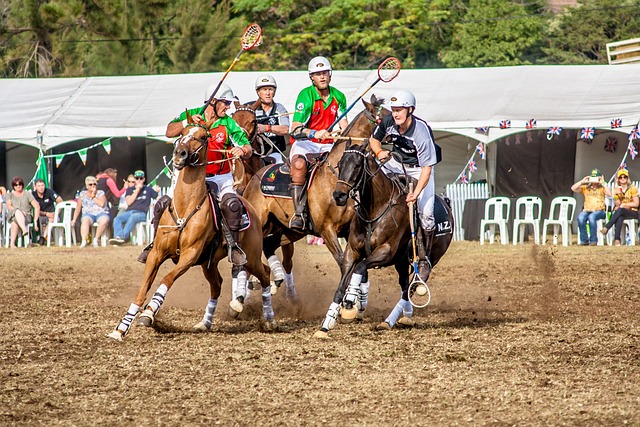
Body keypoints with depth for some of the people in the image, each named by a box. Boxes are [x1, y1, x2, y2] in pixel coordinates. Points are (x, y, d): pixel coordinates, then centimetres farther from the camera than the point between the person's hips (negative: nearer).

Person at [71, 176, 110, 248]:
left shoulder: (101, 193, 8)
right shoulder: (82, 194, 14)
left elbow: (102, 204, -10)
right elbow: (78, 208, 16)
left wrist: (93, 196, -6)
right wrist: (74, 219, 9)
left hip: (101, 214, -1)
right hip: (88, 214, 1)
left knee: (104, 220, -36)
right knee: (85, 220, -36)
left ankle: (96, 239, -25)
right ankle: (84, 241, -45)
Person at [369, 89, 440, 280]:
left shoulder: (421, 132, -33)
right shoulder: (388, 121, -19)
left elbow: (427, 168, -31)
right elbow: (374, 139, 2)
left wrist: (416, 193, -42)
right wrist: (379, 152, -21)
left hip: (419, 169, -5)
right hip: (396, 162, 5)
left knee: (425, 213, -18)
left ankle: (423, 258, -2)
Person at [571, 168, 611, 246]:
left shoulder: (602, 188, 13)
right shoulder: (586, 188, 18)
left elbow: (609, 194, -7)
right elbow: (573, 188, 6)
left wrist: (603, 183, -6)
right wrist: (582, 181, 1)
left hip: (599, 211, -2)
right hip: (587, 210, 2)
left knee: (592, 217, -38)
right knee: (580, 218, -32)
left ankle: (593, 240, -28)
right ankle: (584, 240, -23)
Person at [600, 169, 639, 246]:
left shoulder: (632, 188, 1)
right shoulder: (617, 189, 10)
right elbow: (617, 204, 3)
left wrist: (624, 204, -7)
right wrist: (617, 195, -14)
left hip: (632, 212, -2)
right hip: (620, 213, 2)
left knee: (620, 210, -37)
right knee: (619, 218, -38)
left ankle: (606, 228, -46)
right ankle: (617, 239, -48)